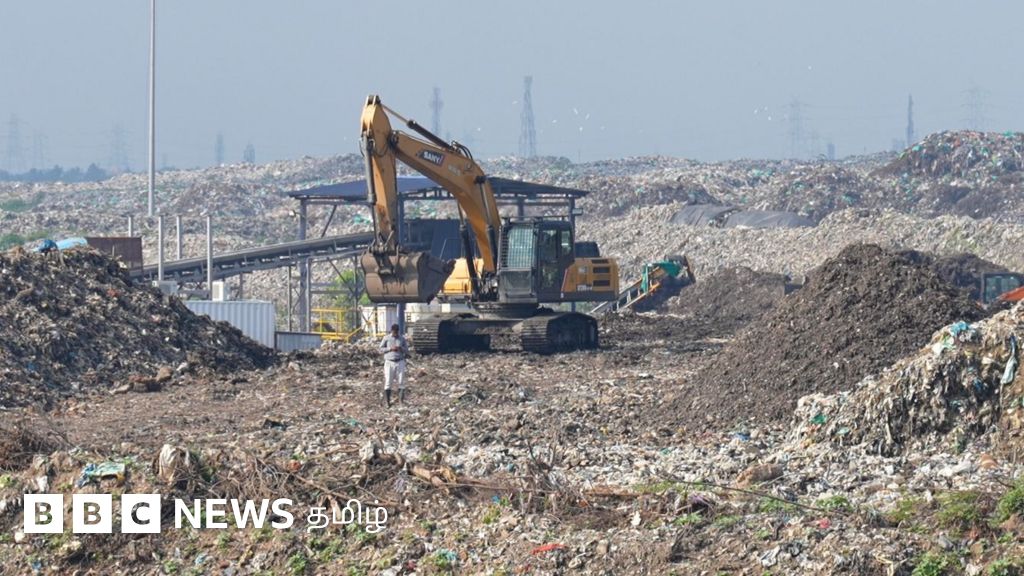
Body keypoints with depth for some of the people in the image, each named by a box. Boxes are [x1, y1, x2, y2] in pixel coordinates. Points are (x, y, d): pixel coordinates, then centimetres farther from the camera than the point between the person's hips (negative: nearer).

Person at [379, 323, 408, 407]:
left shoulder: (402, 339, 7)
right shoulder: (386, 338, 2)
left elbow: (407, 350, 10)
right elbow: (381, 349, 2)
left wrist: (401, 348, -12)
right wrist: (390, 348, -12)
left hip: (400, 362, 2)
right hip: (389, 362, -2)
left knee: (401, 382, -3)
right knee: (388, 382, -4)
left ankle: (401, 400, 1)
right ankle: (387, 402, -1)